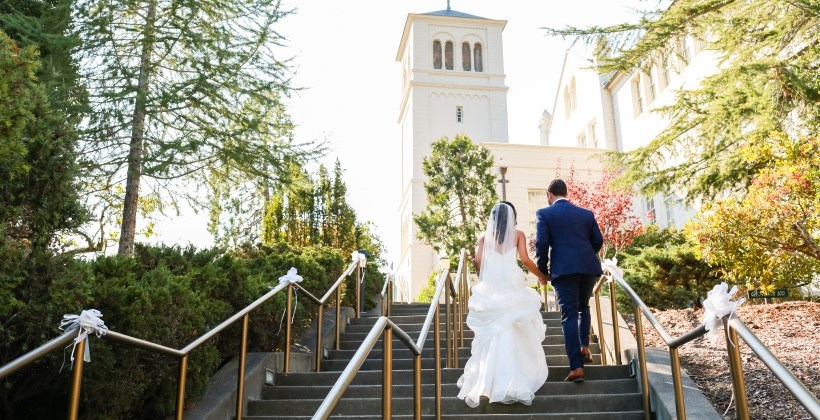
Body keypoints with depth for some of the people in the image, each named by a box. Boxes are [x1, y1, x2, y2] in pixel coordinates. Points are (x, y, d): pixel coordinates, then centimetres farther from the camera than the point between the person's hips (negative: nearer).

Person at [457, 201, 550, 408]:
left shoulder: (485, 236, 13)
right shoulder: (518, 234, 9)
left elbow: (478, 261, 3)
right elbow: (525, 260, -1)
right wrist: (542, 275, 13)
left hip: (490, 288, 2)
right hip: (512, 287, -2)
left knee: (491, 338, 5)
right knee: (516, 337, 4)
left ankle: (477, 388, 0)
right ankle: (518, 386, 3)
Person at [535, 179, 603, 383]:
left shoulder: (544, 213, 3)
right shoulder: (586, 213, 14)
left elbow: (541, 243, -5)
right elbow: (598, 240, 13)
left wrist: (542, 269, 5)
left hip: (563, 269, -4)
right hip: (589, 267, 4)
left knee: (569, 316, -2)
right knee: (583, 307, 26)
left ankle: (576, 366, -8)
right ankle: (584, 347, 15)